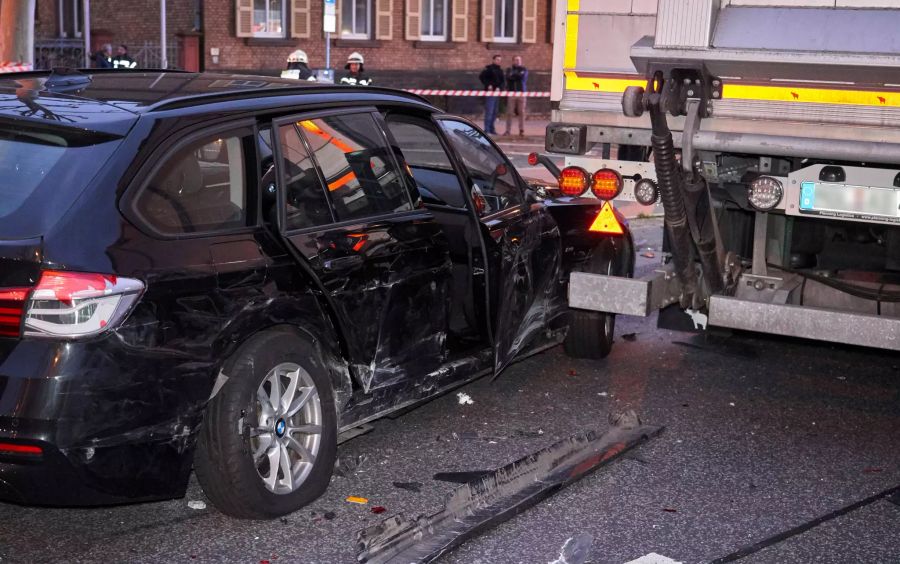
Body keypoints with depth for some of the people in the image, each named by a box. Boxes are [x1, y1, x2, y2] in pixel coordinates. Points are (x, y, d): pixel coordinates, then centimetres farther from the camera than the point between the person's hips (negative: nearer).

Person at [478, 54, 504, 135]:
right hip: (490, 92, -8)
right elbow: (481, 77, -12)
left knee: (494, 112, 10)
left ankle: (491, 129, 17)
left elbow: (502, 81, 16)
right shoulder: (489, 68, -6)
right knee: (489, 111, -11)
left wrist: (499, 88, -3)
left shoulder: (500, 70, 16)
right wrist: (488, 85, -15)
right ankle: (487, 129, -11)